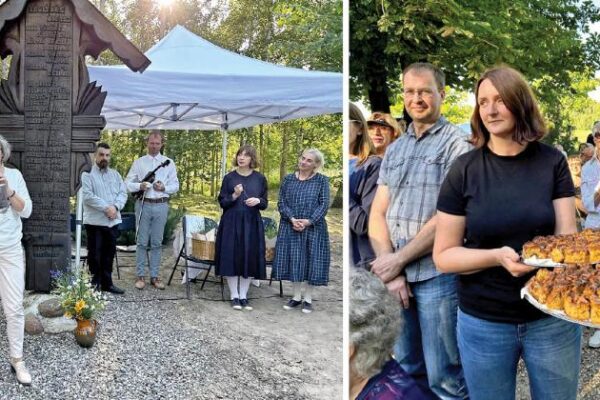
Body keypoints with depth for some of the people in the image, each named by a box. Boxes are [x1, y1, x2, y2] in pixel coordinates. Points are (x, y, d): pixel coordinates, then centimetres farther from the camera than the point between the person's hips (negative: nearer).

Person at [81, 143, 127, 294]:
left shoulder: (115, 174, 15)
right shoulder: (87, 174, -3)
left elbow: (123, 193, 7)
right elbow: (88, 196, -14)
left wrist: (115, 206, -12)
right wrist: (106, 207, -19)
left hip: (113, 221, 5)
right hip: (95, 221, -5)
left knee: (109, 254, 10)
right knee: (95, 254, 1)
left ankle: (107, 283, 19)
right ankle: (94, 283, 9)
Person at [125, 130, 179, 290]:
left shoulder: (168, 163, 9)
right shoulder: (139, 162, 8)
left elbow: (175, 185, 7)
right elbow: (128, 183, 4)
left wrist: (164, 188, -12)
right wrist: (139, 186, -15)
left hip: (161, 205, 1)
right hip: (143, 204, -1)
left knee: (157, 243, 6)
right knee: (142, 242, 2)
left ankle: (155, 276, 13)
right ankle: (140, 276, 9)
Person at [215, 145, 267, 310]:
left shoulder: (260, 178, 4)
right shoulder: (229, 177, 1)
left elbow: (265, 204, 7)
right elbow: (222, 202, 1)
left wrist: (258, 201, -14)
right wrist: (234, 196, -17)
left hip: (252, 224, 1)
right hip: (231, 223, -1)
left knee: (249, 258, 3)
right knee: (232, 257, -1)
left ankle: (244, 296, 15)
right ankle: (234, 296, 11)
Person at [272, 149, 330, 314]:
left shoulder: (321, 180, 0)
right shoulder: (288, 179, 6)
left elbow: (324, 204, -5)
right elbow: (281, 203, 2)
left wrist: (308, 221, -17)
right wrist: (292, 219, -14)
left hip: (313, 228, -2)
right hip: (290, 227, 2)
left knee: (311, 261, 1)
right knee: (294, 260, 5)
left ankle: (308, 299, 14)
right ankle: (296, 297, 19)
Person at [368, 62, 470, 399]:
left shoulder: (457, 143, -4)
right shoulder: (394, 150, 14)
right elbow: (378, 213, 8)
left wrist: (397, 260, -11)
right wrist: (389, 269, -6)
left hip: (437, 275, -6)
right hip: (395, 275, 6)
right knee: (406, 368, 18)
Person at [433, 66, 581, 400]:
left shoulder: (553, 162, -3)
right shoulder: (465, 169, -7)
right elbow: (443, 256, -6)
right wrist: (498, 256, -24)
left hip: (553, 317, 1)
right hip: (484, 323, -1)